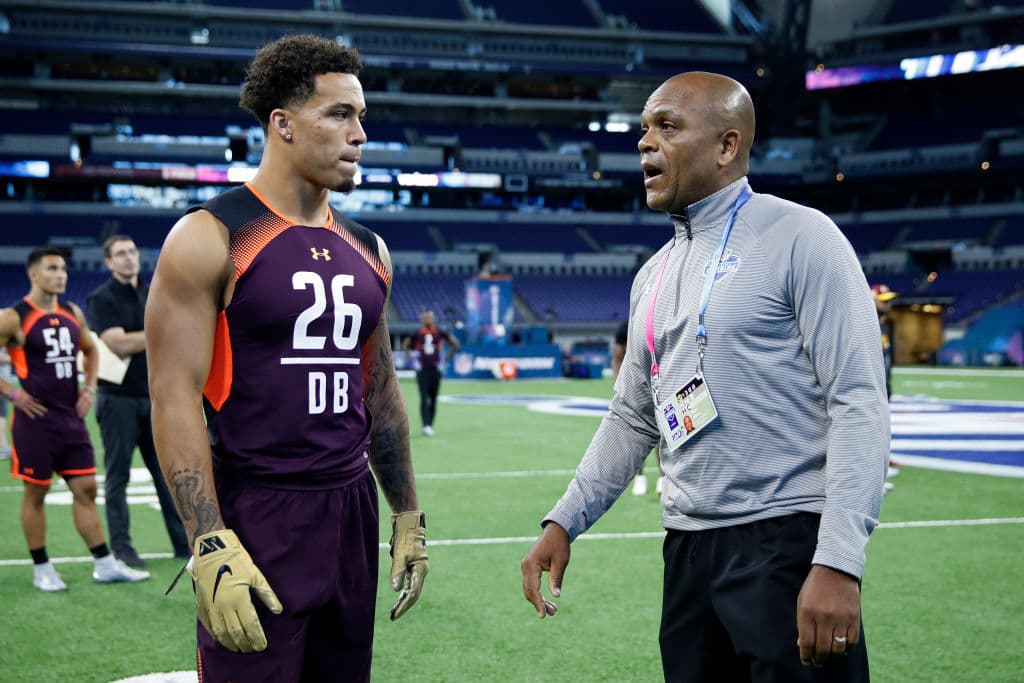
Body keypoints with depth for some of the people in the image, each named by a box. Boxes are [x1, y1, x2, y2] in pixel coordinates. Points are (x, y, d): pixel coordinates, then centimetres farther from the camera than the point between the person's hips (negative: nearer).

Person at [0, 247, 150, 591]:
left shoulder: (72, 313, 9)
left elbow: (90, 349, 25)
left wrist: (89, 387, 13)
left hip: (71, 417, 6)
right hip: (36, 419, -6)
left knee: (85, 488, 7)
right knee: (35, 493, 4)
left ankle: (105, 565, 11)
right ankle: (41, 569, 14)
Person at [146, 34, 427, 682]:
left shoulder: (367, 251, 12)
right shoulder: (211, 239, -9)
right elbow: (175, 398, -14)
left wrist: (409, 515, 16)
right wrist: (211, 545, -21)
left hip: (351, 509, 7)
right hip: (255, 519, -6)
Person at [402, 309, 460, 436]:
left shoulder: (439, 333, 1)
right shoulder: (418, 334, 1)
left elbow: (455, 344, 10)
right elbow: (405, 345, 17)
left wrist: (447, 358, 8)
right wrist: (414, 353, 7)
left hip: (435, 370, 1)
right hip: (422, 371, -1)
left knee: (433, 399, 5)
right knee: (424, 399, -11)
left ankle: (430, 426, 14)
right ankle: (426, 426, -18)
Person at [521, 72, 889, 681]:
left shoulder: (798, 237, -8)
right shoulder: (654, 275, 15)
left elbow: (859, 403, -14)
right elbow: (632, 420, 22)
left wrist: (838, 564, -22)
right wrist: (564, 522, 12)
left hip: (786, 541, -7)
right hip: (688, 550, 7)